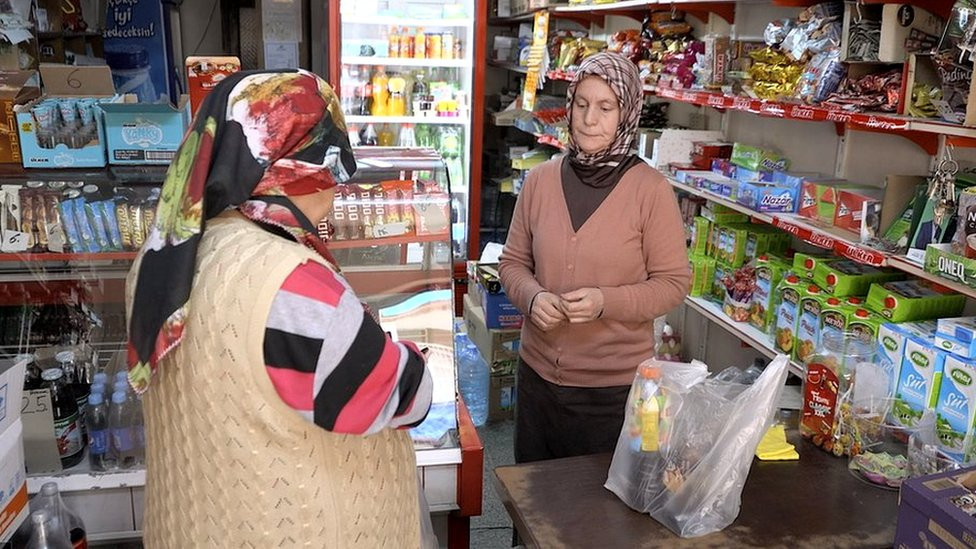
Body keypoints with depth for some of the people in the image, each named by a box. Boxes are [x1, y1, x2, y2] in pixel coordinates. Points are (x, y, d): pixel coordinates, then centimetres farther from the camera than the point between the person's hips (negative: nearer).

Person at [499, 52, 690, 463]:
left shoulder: (651, 191, -11)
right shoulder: (540, 180, -2)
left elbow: (673, 283, -7)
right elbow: (513, 262, 7)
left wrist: (607, 301, -22)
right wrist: (532, 297, -14)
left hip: (616, 385, -3)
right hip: (538, 374, 4)